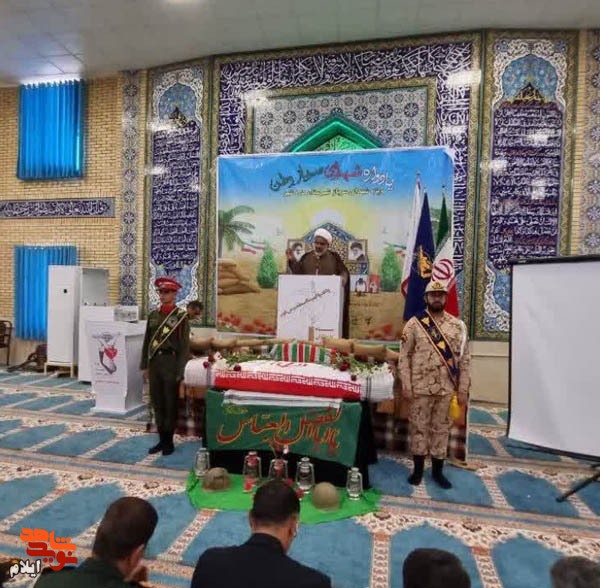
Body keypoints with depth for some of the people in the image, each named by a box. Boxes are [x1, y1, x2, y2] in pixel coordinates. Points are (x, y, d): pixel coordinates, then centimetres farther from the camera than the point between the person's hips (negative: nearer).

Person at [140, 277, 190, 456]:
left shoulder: (181, 316, -5)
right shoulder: (153, 315, 10)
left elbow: (184, 345, -8)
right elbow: (147, 341, 14)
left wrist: (180, 371, -11)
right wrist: (145, 365, 10)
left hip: (170, 362, -5)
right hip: (154, 362, 5)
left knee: (170, 403, 5)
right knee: (157, 402, 11)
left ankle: (169, 441, 18)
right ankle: (161, 439, 25)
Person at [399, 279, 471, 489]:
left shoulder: (457, 325, 3)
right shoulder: (414, 324, -3)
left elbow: (465, 359, 4)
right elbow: (404, 356, -3)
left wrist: (463, 389, 0)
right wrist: (406, 385, -8)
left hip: (446, 388, 2)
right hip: (421, 387, -2)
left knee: (441, 428, 12)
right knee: (418, 426, 8)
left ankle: (438, 471, 27)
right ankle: (418, 469, 24)